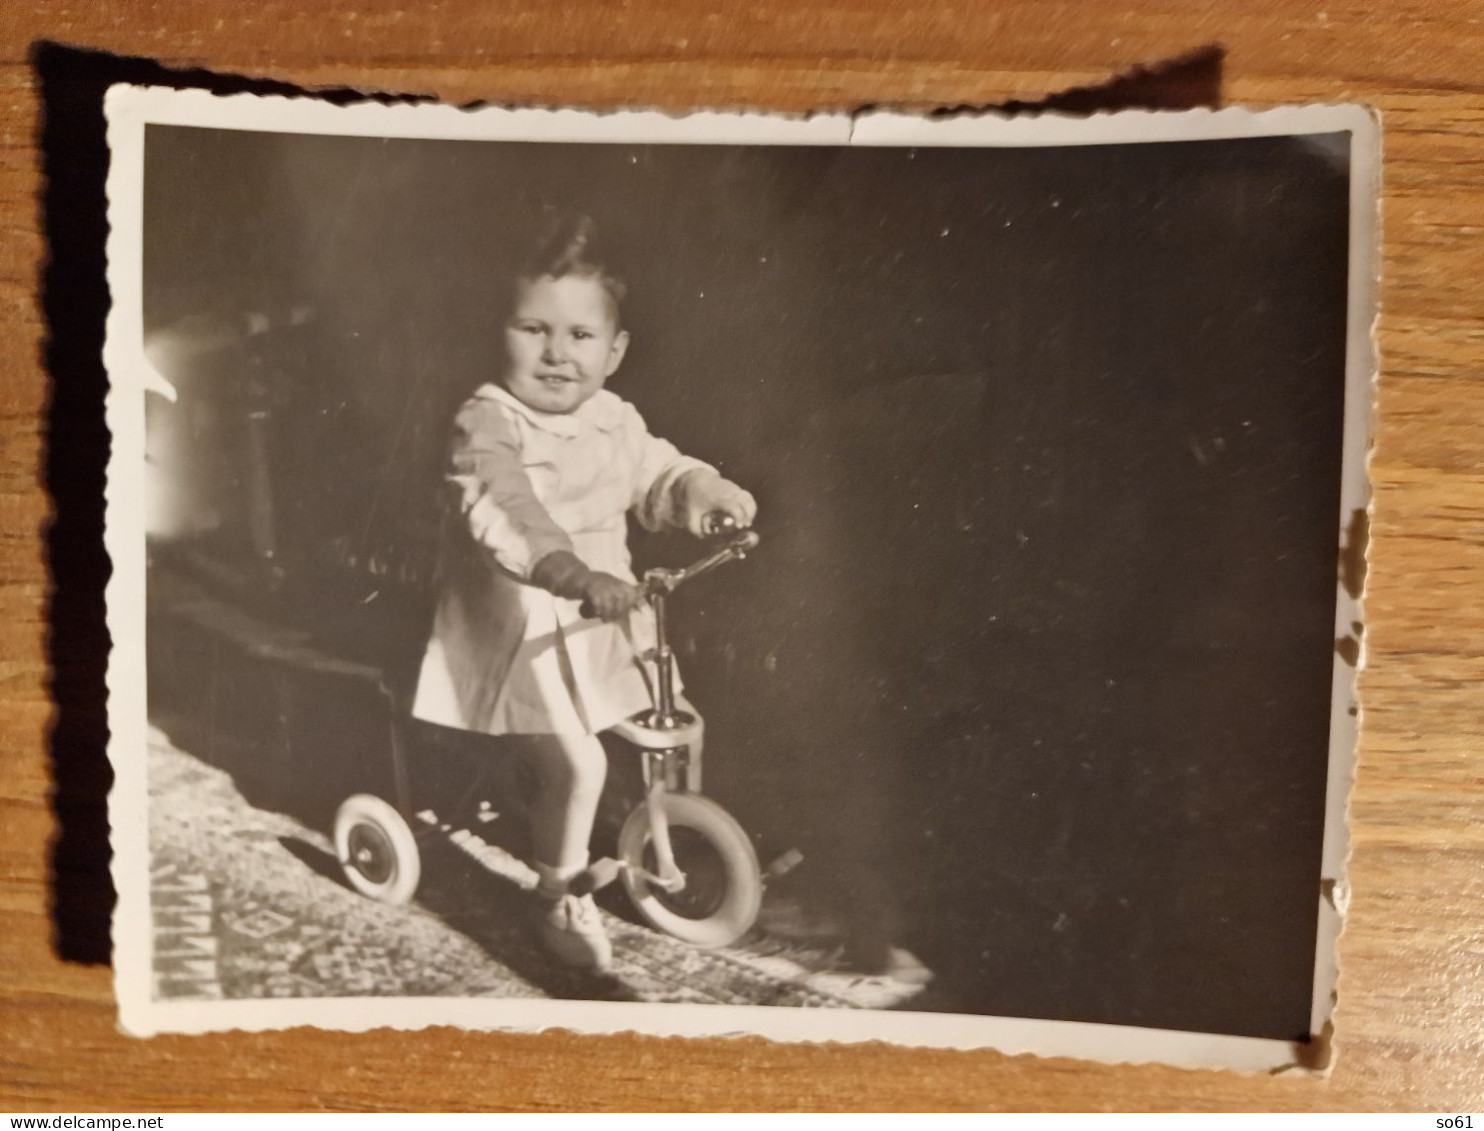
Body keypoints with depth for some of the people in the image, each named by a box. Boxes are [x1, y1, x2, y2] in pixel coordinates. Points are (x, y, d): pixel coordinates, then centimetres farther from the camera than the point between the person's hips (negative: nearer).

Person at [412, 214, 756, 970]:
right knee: (576, 764, -16)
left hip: (600, 619, 7)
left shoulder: (614, 420, 3)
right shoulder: (488, 423, -19)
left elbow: (655, 475, 14)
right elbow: (503, 509, -35)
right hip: (518, 627, -7)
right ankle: (561, 899, 11)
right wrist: (572, 573, -51)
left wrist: (704, 494, -9)